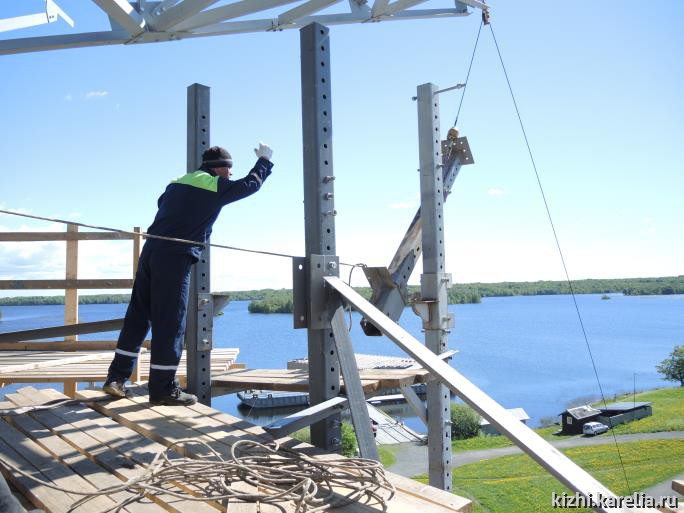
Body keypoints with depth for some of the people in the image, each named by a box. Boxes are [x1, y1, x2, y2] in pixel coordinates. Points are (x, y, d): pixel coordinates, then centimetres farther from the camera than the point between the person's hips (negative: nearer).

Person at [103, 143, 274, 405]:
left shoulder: (178, 182, 20)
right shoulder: (216, 185, 1)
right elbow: (250, 184, 10)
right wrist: (264, 160, 25)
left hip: (150, 251, 7)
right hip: (175, 258, -7)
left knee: (138, 317, 11)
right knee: (169, 325, -2)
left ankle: (116, 378, 14)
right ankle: (163, 389, 4)